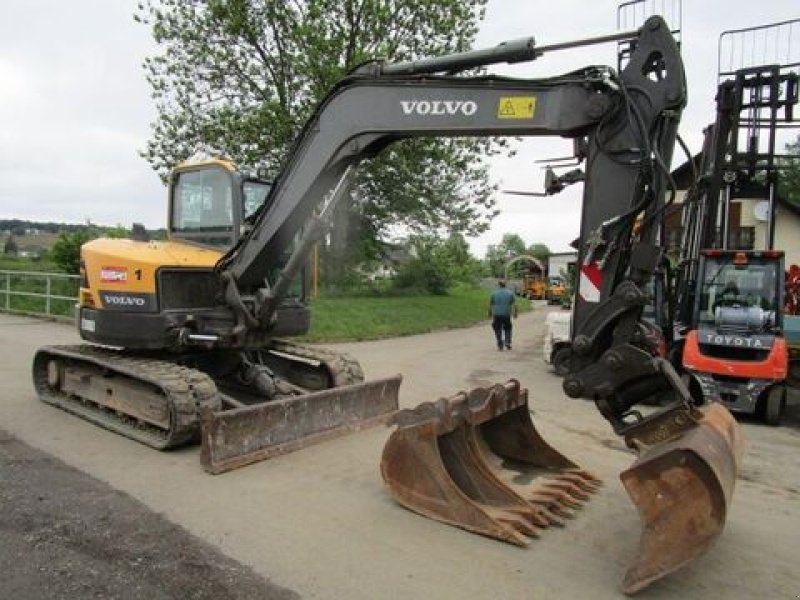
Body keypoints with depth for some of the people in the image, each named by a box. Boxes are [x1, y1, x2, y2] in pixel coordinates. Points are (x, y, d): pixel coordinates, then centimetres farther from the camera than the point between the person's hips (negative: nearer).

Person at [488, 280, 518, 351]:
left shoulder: (494, 293, 1)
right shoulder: (510, 293, 2)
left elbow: (490, 305, 4)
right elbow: (514, 305, -1)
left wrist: (490, 314, 14)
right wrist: (515, 314, 9)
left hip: (496, 315, -1)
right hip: (506, 314, 1)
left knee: (498, 329, 9)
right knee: (507, 329, 18)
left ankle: (500, 345, 5)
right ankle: (507, 343, 6)